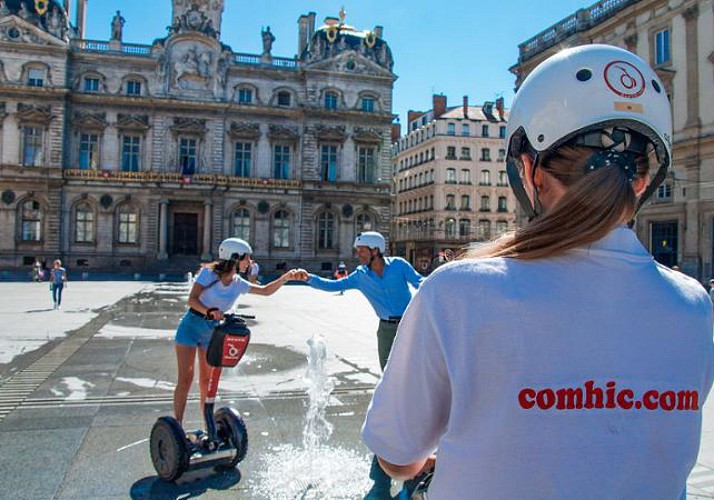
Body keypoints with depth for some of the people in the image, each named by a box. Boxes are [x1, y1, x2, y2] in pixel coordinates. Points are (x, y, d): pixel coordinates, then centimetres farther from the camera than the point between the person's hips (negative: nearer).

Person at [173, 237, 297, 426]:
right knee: (185, 378, -6)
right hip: (191, 327, -5)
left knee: (207, 381, 8)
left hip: (212, 332, 5)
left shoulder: (238, 284, -1)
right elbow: (192, 299, -23)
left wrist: (286, 277, -13)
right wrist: (209, 311, -41)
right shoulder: (208, 273, -15)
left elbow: (266, 291, 1)